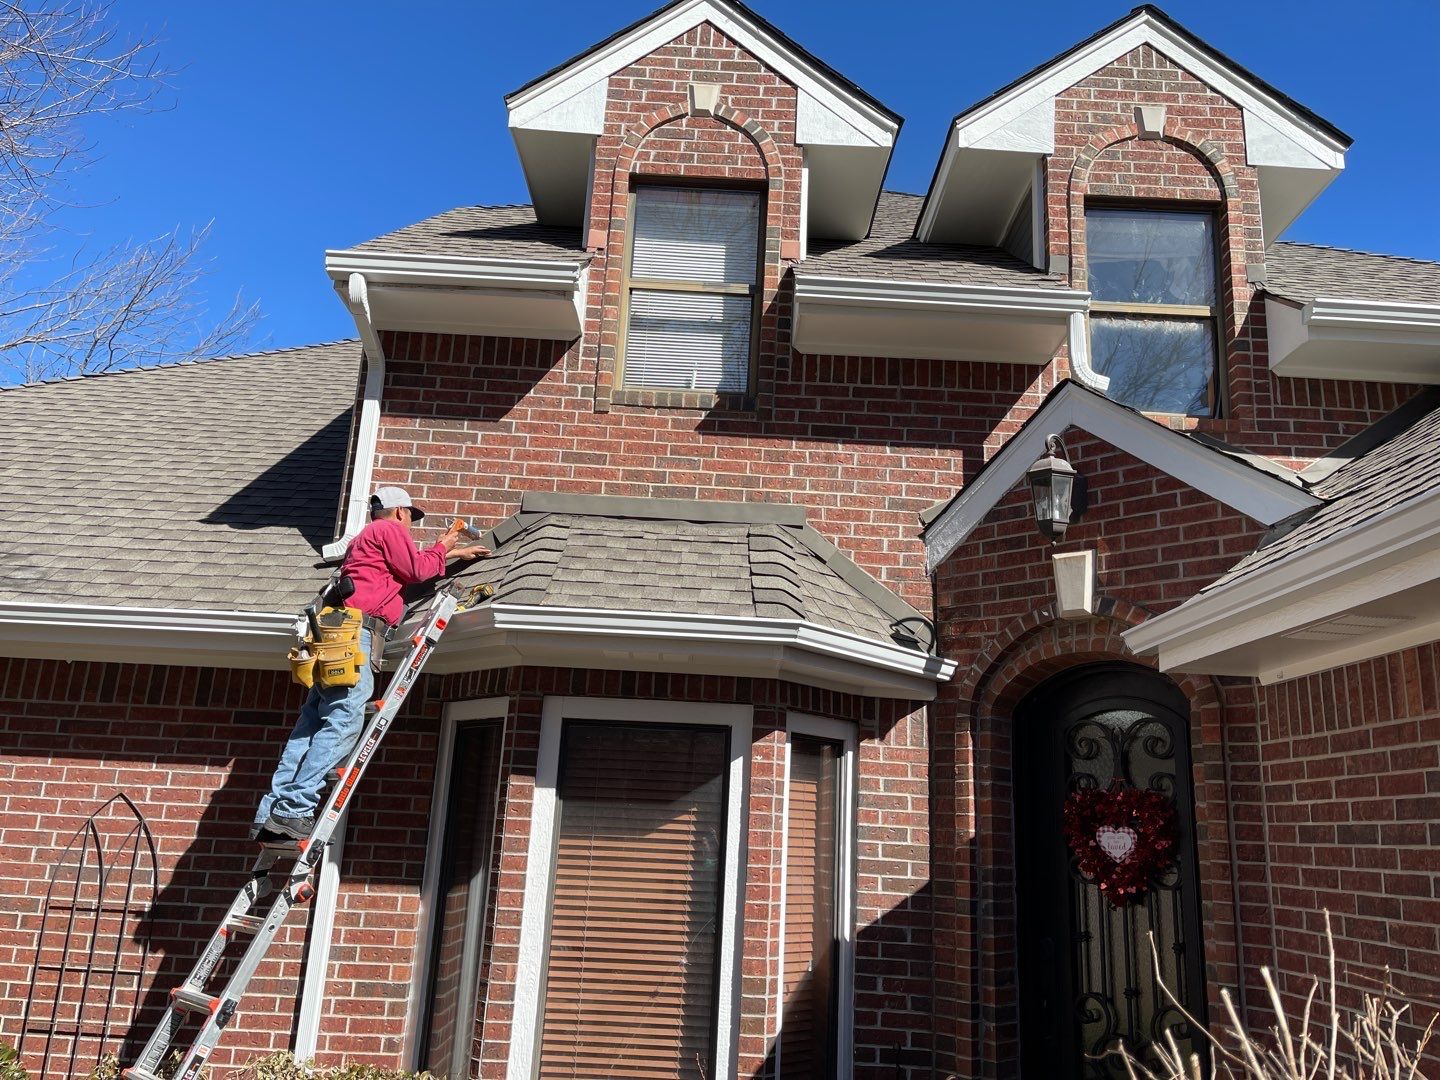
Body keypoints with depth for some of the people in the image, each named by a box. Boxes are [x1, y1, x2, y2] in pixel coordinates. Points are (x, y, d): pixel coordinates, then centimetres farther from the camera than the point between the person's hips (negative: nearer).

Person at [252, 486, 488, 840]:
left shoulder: (365, 538, 36)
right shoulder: (389, 529, 7)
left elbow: (407, 571, 44)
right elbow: (417, 571, 0)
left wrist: (452, 554, 51)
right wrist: (442, 549, 18)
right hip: (357, 630, -10)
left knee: (312, 725, 1)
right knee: (342, 724, -16)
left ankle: (271, 814, -4)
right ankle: (294, 810, -23)